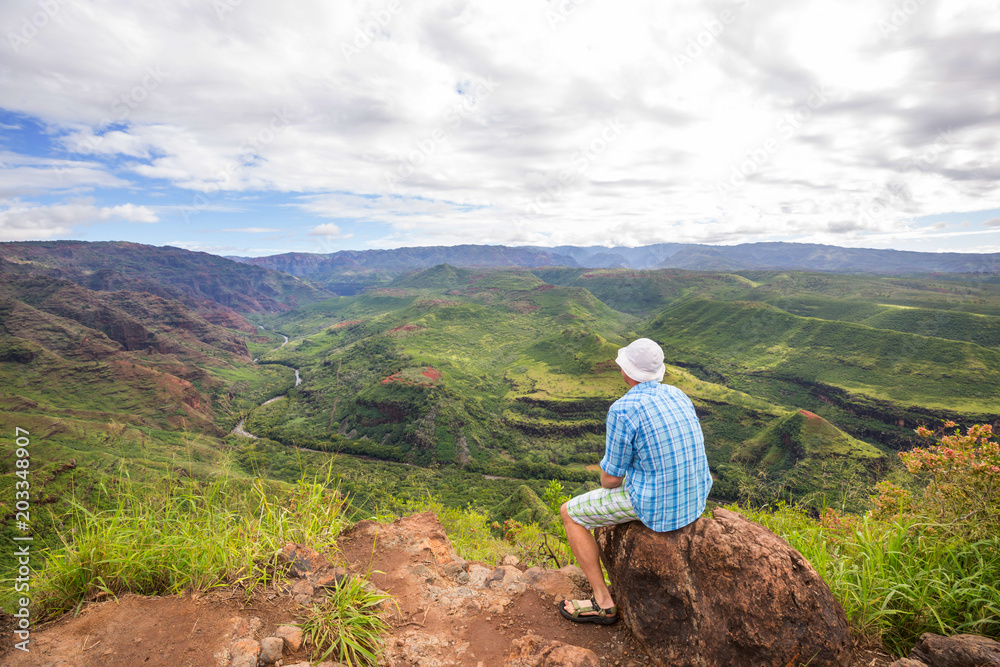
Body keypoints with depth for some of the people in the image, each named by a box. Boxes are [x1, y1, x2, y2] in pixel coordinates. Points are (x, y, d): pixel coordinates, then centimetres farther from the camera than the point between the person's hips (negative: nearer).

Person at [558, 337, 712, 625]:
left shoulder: (622, 410, -20)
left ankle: (603, 602, 17)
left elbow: (611, 477, -13)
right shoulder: (677, 395, 4)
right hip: (695, 496, 8)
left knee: (570, 512, 10)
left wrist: (608, 483, 11)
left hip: (656, 503, -8)